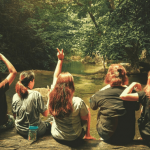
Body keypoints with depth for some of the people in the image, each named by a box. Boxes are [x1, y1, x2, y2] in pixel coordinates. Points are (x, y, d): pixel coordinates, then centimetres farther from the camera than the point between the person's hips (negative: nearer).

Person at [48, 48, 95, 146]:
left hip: (56, 136, 4)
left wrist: (60, 60, 5)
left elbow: (56, 76, -2)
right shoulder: (78, 102, -31)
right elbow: (85, 118, -12)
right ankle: (87, 135, 39)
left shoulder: (53, 97, -19)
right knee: (88, 109, 20)